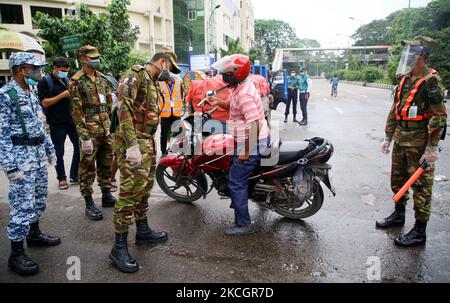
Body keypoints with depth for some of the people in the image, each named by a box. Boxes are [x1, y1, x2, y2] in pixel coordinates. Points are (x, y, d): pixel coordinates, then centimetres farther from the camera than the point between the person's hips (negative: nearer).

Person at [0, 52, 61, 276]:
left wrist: (49, 149, 19)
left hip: (38, 152, 9)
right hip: (21, 155, -9)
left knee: (39, 198, 18)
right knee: (23, 205, -5)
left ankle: (34, 234, 37)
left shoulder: (31, 93, 12)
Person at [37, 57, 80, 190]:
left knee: (79, 146, 3)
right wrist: (63, 95, -19)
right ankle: (62, 178, 18)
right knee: (59, 152, 5)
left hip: (72, 120, 5)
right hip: (57, 123, -5)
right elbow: (45, 103, -11)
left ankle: (74, 175, 17)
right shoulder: (45, 82, -3)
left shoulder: (67, 81, 14)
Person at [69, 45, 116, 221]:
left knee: (106, 164, 15)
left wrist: (107, 122, 16)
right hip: (90, 133, -7)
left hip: (105, 130, 7)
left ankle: (106, 195, 29)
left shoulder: (102, 78, 12)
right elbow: (76, 111, -14)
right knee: (88, 167, 1)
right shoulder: (76, 81, -8)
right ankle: (89, 203, 10)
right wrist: (84, 137, -18)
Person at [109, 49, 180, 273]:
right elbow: (123, 106, -22)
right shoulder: (136, 74, -9)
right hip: (133, 142, -10)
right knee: (131, 191, -10)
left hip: (147, 142, 10)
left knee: (144, 188, 17)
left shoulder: (152, 82, 21)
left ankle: (143, 231, 31)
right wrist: (132, 145, -28)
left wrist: (150, 145, 21)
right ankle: (119, 247, -2)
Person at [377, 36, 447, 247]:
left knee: (421, 186, 1)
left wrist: (432, 148, -21)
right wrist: (388, 137, 16)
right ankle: (399, 215, 38)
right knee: (397, 180, 19)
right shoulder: (405, 79, 11)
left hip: (419, 143, -8)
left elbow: (439, 116, -18)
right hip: (401, 140, 8)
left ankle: (419, 232, 11)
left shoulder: (431, 81, -14)